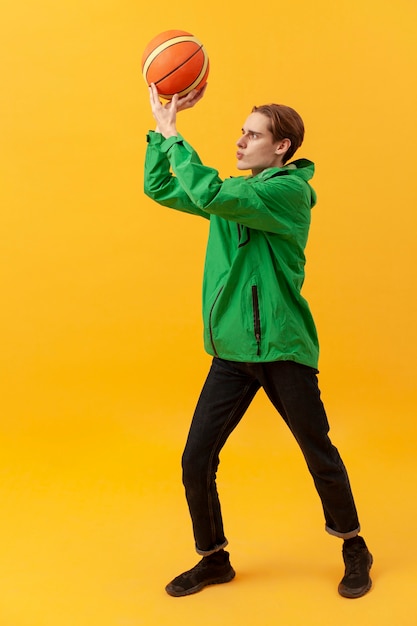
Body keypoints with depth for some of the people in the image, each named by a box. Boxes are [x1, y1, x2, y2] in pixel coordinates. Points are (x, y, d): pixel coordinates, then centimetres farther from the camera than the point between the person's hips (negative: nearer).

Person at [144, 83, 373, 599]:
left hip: (283, 349, -6)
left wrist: (172, 132, -17)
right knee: (195, 464, 3)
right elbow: (159, 188, 15)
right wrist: (160, 126, 5)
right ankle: (214, 559, 24)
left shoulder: (290, 190, -11)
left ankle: (354, 550, 33)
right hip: (231, 351, 6)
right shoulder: (234, 193, 12)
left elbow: (211, 196, -25)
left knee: (320, 457, 8)